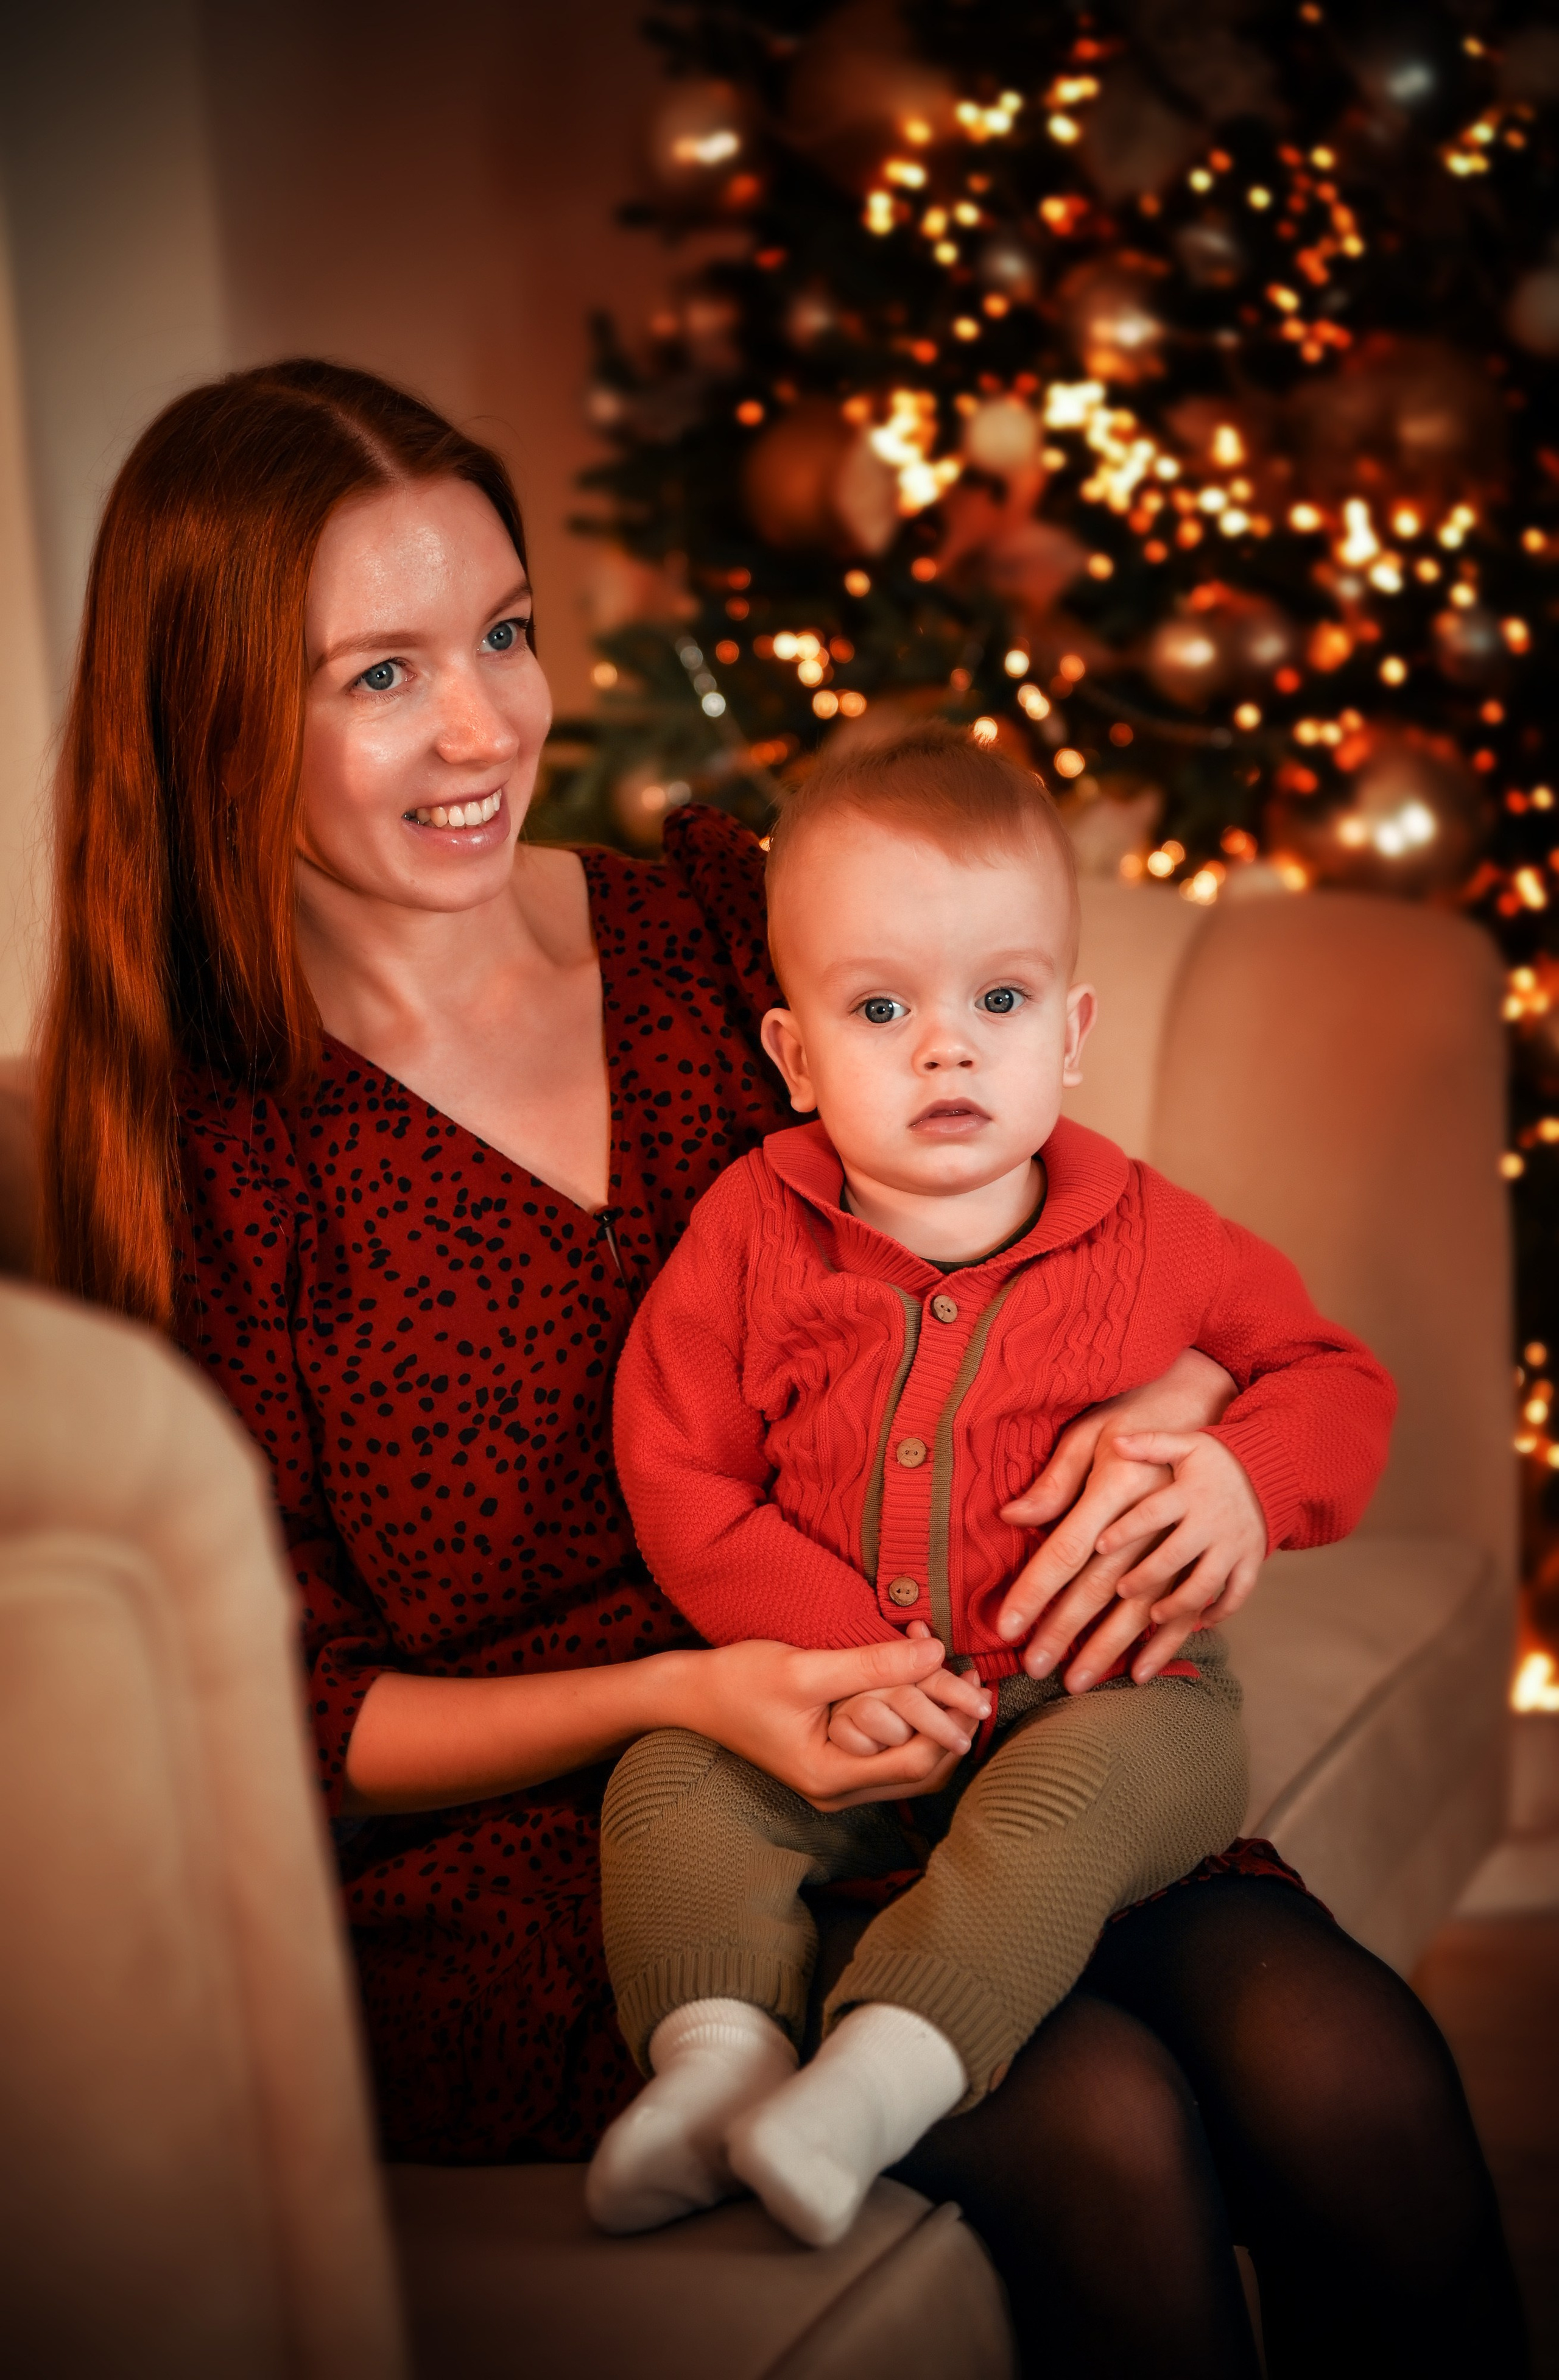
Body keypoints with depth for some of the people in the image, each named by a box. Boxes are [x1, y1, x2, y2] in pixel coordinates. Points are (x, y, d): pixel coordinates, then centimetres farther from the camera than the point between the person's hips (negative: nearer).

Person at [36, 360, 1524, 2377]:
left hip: (930, 1731, 4)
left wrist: (1165, 1405, -11)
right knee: (1101, 2123, -27)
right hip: (521, 1861, -4)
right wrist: (677, 1698, -19)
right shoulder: (204, 1148, -3)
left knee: (1350, 2069, -21)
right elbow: (293, 1717, -3)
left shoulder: (710, 916, 8)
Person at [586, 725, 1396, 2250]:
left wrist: (1247, 1475, -15)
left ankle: (878, 2076, -41)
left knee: (1075, 1795, -33)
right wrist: (831, 1645, -15)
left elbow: (1336, 1381, 10)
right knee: (668, 1785, -17)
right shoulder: (750, 1235, -2)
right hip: (840, 1708, 2)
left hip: (1098, 1692, -2)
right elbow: (678, 1475, -2)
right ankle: (719, 2051, -28)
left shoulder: (1152, 1244, -1)